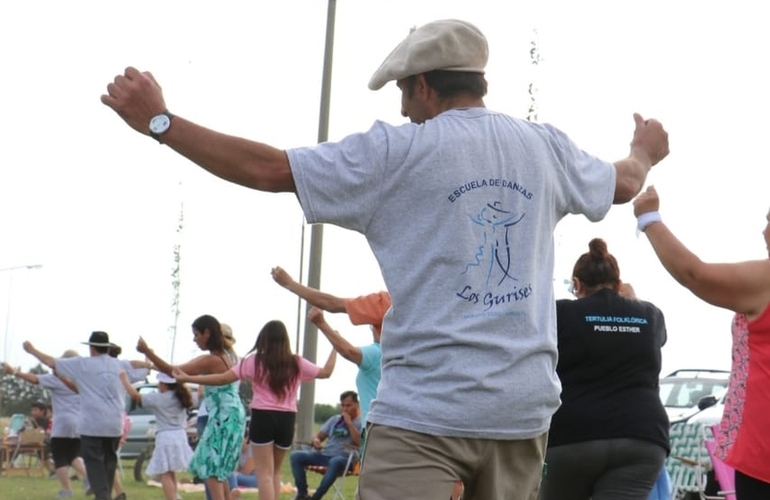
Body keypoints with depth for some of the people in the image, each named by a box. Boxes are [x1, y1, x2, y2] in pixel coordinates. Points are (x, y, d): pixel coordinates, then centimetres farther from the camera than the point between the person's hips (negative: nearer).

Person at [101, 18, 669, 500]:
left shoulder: (399, 151, -5)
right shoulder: (547, 147, 10)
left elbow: (270, 168, -7)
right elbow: (623, 183, 30)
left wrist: (159, 122, 1)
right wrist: (645, 152, 54)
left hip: (426, 410, -5)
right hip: (524, 407, 6)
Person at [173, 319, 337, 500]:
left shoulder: (255, 361, -3)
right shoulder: (296, 363, 4)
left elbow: (223, 378, -5)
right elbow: (326, 372, 16)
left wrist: (187, 378, 0)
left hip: (263, 418, -3)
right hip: (286, 420, 3)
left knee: (264, 473, -1)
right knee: (275, 472, 19)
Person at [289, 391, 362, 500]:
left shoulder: (361, 422, 3)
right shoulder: (334, 419, 21)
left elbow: (360, 442, -13)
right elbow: (319, 435, 21)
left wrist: (349, 423, -12)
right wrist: (316, 440, -4)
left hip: (344, 458, -6)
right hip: (325, 454, 6)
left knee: (335, 462, -43)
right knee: (296, 455, -16)